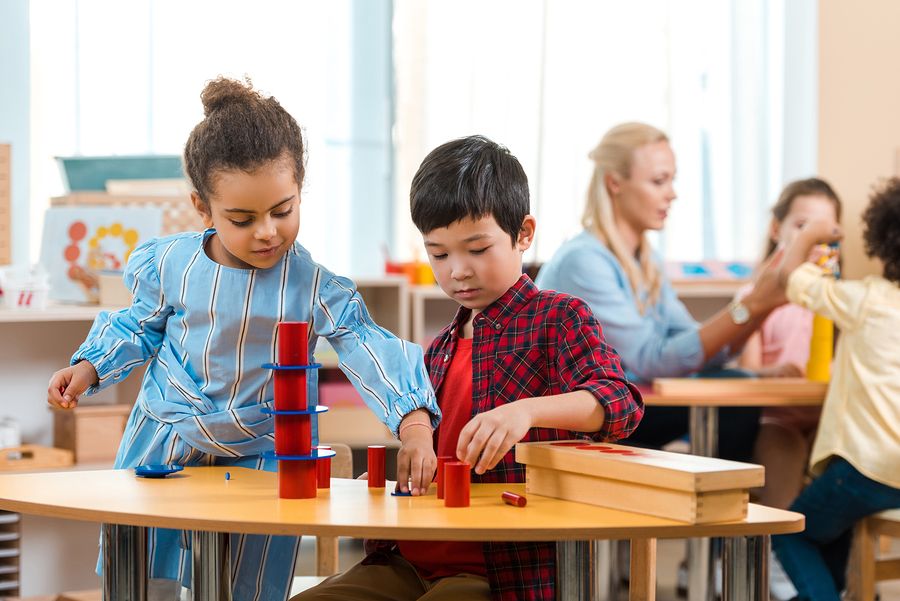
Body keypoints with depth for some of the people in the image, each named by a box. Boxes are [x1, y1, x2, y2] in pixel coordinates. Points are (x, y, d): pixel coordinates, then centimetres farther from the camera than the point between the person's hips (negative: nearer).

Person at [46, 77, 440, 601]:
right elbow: (140, 328, 10)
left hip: (258, 460, -2)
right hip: (161, 451, 2)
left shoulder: (315, 288, -17)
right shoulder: (170, 263, -9)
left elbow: (370, 352, -26)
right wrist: (89, 367, -3)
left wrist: (413, 422, -41)